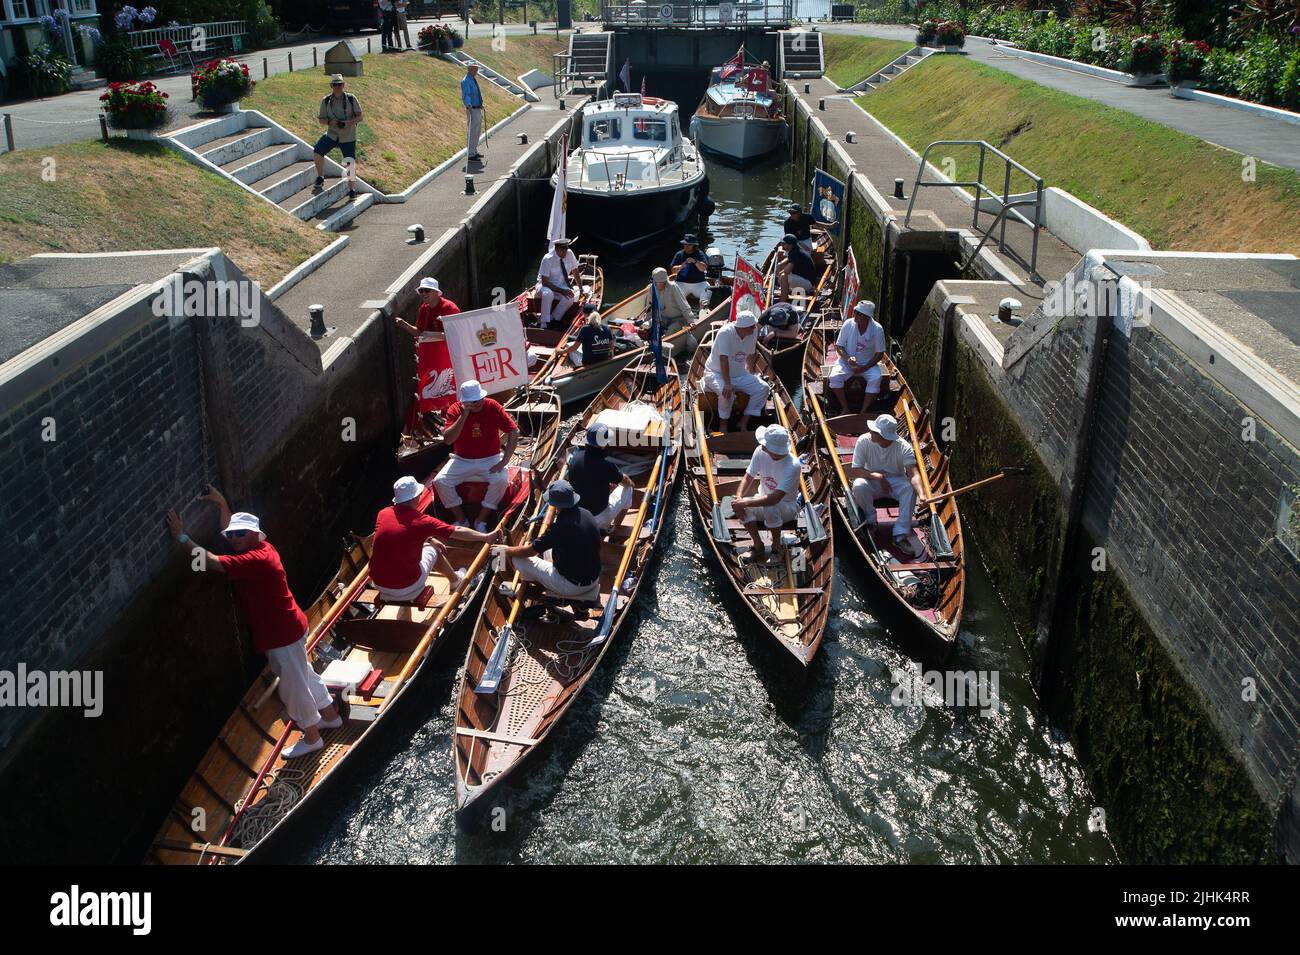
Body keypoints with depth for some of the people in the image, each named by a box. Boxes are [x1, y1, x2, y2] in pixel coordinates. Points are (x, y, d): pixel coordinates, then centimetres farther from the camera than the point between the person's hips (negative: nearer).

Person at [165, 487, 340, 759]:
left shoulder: (257, 560, -29)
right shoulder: (259, 547, 0)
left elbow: (211, 562, -34)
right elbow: (230, 530, 19)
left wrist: (181, 536, -28)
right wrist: (221, 504, 9)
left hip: (283, 636, -10)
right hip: (287, 630, 10)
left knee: (294, 687, 8)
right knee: (304, 676, 25)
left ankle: (311, 737, 25)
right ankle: (330, 716, 43)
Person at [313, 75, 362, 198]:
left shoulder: (351, 99, -6)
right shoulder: (326, 101, 0)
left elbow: (360, 117, -6)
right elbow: (321, 120, 4)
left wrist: (348, 122, -23)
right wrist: (330, 122, -18)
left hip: (348, 137, -2)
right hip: (332, 134, 2)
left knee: (350, 164, 0)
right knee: (317, 152, -16)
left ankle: (352, 189, 18)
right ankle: (320, 179, 5)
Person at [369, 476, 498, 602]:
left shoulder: (383, 514, -2)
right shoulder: (421, 521, -16)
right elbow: (458, 532, -6)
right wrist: (486, 537, 8)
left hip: (378, 584, 4)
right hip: (407, 589, -4)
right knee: (432, 548, 19)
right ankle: (455, 579, 42)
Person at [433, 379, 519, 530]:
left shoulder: (492, 406, -11)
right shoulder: (455, 410, -9)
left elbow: (514, 432, -11)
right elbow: (447, 439, -20)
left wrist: (504, 461, -17)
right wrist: (463, 416, -29)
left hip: (490, 459, -1)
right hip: (462, 460, 1)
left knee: (501, 480, -30)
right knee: (439, 481, -20)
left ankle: (481, 521, -13)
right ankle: (461, 520, -3)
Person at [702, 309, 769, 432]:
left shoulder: (753, 331, -7)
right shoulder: (725, 333, -26)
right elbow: (723, 359, -32)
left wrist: (751, 378, 19)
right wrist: (727, 384, -38)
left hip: (740, 374, 7)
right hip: (716, 373, -6)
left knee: (763, 388, -11)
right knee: (727, 393, -35)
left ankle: (744, 422, -1)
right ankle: (724, 424, -9)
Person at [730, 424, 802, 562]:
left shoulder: (792, 465, -32)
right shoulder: (761, 452, -15)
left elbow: (774, 499, -37)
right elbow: (748, 477, -4)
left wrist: (745, 503, -36)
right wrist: (739, 498, -23)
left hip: (788, 506, -5)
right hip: (764, 499, 5)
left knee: (770, 508, -38)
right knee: (738, 505, -23)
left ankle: (776, 547, -9)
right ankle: (758, 546, -4)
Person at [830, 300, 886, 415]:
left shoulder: (877, 329, -14)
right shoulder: (848, 324, -10)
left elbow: (880, 354, -8)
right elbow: (839, 347, -2)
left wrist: (864, 368, -19)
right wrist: (848, 358, -22)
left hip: (868, 363, -1)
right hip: (847, 361, 1)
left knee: (876, 379, -31)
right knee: (834, 377, -27)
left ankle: (863, 412, -21)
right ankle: (846, 409, -14)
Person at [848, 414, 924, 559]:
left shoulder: (904, 447, -20)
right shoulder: (864, 441, -19)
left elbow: (914, 474, -30)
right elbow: (854, 472, -18)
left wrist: (921, 494, -49)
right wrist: (877, 476, -33)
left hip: (896, 480, 0)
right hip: (872, 481, 0)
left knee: (910, 489, -32)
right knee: (859, 485, -33)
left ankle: (900, 536, -27)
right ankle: (870, 520, -5)